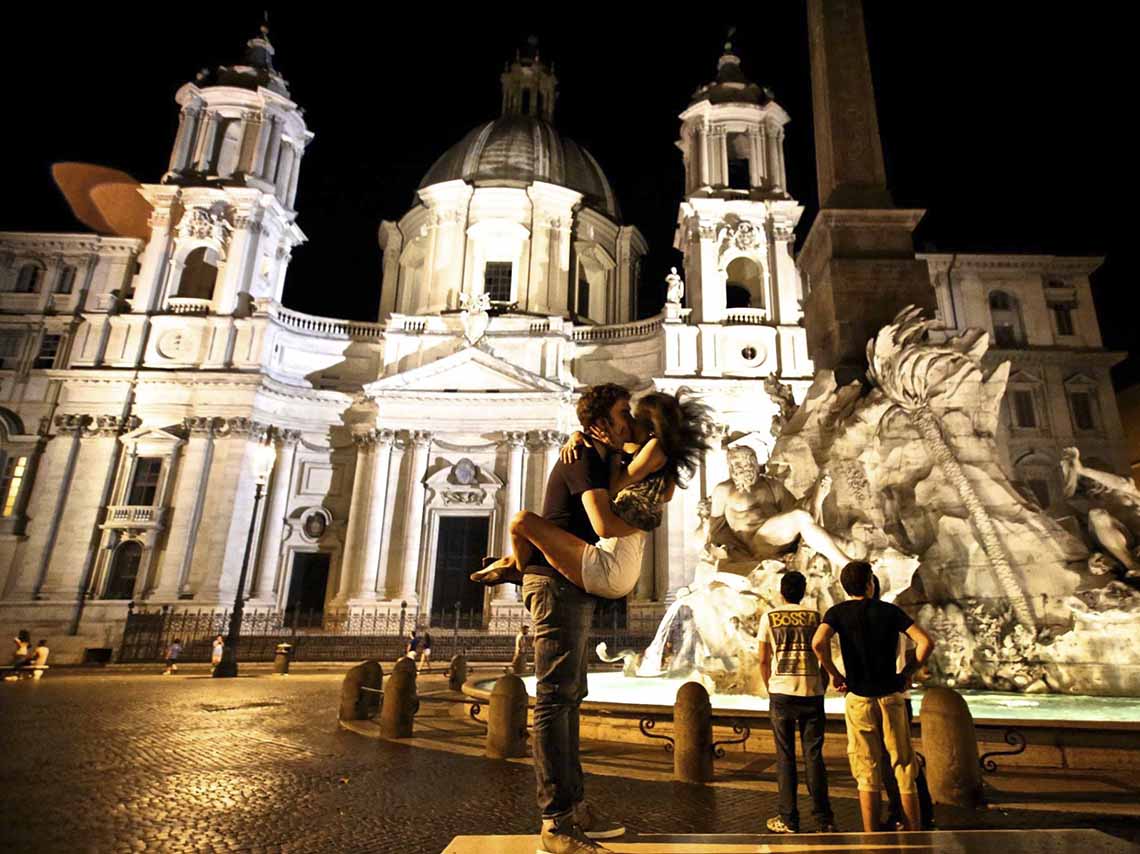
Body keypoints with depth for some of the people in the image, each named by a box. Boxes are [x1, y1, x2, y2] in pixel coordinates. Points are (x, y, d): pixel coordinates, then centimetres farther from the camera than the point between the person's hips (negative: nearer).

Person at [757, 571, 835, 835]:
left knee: (785, 757, 7)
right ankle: (824, 820, 12)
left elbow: (763, 660, 2)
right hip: (812, 692, 1)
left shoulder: (769, 617, 3)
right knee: (814, 756, 10)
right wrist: (823, 688, 14)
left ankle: (789, 820, 10)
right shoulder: (815, 616, 4)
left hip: (781, 692, -1)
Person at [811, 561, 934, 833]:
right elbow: (926, 642, -8)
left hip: (858, 698, -1)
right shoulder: (890, 611, 1)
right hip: (892, 696, 1)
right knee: (905, 768, 13)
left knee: (867, 774, 8)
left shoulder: (838, 612, -3)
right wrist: (909, 673, 4)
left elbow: (818, 642, -21)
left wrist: (834, 673, -7)